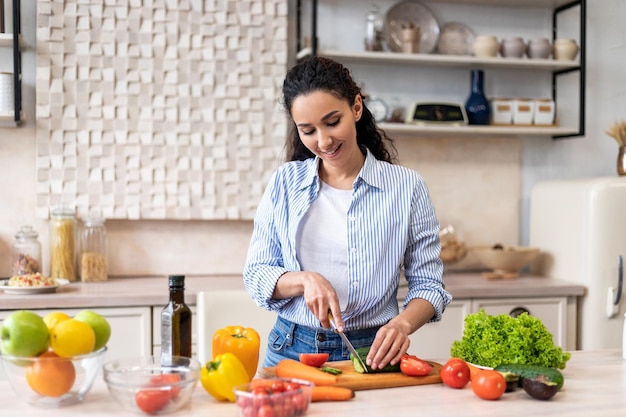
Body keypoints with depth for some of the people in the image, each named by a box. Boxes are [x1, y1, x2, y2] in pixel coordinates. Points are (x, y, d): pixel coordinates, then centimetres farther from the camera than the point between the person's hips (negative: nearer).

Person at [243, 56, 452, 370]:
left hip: (370, 353, -1)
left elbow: (428, 284, 4)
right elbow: (255, 275, 7)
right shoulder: (285, 183, 6)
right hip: (291, 350, 1)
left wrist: (402, 323, -16)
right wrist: (304, 279, -12)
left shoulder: (406, 186, 1)